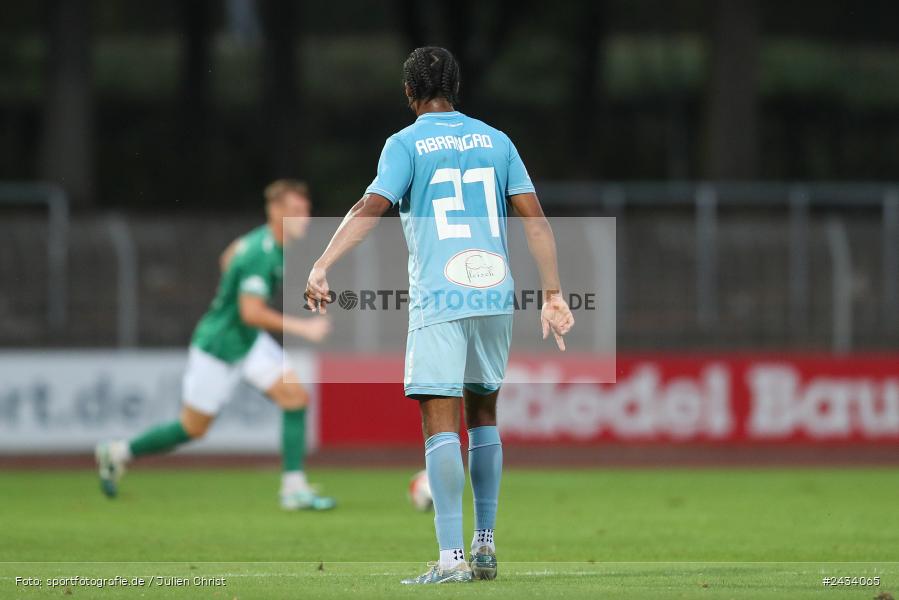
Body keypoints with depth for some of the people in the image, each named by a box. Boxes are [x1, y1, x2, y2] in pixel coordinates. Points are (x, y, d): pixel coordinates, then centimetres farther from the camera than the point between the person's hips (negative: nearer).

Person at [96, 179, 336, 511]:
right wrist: (302, 327, -34)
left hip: (250, 341, 9)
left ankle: (294, 489, -6)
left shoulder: (266, 238, 0)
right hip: (217, 346, -9)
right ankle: (118, 453, 25)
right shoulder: (262, 254, -29)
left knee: (295, 395, -7)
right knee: (193, 428, 5)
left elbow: (229, 256, 20)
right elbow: (251, 313, -35)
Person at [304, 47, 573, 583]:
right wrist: (553, 293, 8)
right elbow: (535, 218, 7)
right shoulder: (496, 141, 13)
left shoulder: (407, 144, 0)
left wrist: (322, 267, -20)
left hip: (439, 298, -5)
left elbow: (372, 207, -14)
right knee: (483, 415, 18)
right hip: (495, 296, 5)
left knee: (441, 422, -7)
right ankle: (485, 545, 19)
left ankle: (451, 556, -15)